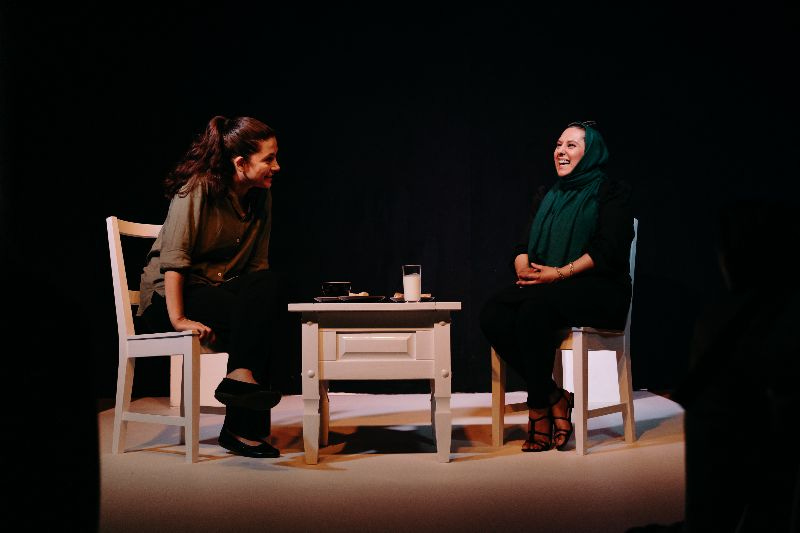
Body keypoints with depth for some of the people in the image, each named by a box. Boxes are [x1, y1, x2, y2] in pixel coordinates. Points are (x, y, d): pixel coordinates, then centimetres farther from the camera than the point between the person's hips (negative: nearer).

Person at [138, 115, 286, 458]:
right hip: (169, 295, -6)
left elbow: (257, 264, 6)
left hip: (222, 290, 6)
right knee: (256, 317, -31)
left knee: (269, 285, -27)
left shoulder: (261, 198, 6)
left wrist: (262, 299, -12)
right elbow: (173, 256, -21)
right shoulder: (198, 189, -14)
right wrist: (178, 319, -28)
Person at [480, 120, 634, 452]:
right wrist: (524, 268, -9)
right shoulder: (546, 197, 23)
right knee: (492, 314, -25)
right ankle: (555, 400, -19)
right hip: (544, 287, 6)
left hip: (598, 289, -6)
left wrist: (560, 273, -19)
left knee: (533, 311, -36)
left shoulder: (612, 192, 4)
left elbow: (608, 249, -9)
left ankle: (539, 408, -21)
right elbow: (524, 245, 15)